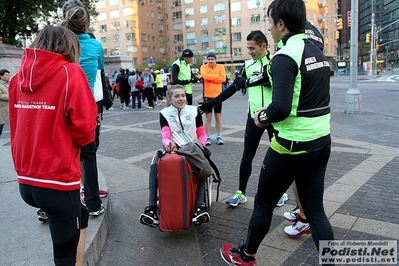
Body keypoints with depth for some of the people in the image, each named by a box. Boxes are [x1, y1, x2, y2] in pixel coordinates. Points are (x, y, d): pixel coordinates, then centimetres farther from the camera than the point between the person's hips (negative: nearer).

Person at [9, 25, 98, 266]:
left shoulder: (19, 76, 7)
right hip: (58, 180, -7)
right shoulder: (70, 73, -10)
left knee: (80, 216, 29)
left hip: (26, 180, 7)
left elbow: (17, 126, 15)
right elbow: (85, 130, -16)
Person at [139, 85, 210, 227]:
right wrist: (168, 144, -33)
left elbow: (202, 134, 10)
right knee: (155, 166, -29)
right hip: (172, 150, 0)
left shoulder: (194, 111, 7)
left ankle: (200, 207, -34)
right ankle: (151, 208, -29)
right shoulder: (164, 113, 4)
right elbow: (165, 135, -9)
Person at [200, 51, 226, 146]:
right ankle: (208, 137, 12)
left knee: (218, 117, 9)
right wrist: (217, 75, -12)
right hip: (207, 95, -1)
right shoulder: (203, 67, 2)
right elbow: (205, 76, -18)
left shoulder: (220, 67, 4)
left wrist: (210, 78, -13)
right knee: (208, 117, 5)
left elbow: (223, 78, -11)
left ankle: (219, 137, 19)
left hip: (218, 95, 1)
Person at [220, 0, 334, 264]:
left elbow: (281, 108, -28)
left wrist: (263, 117, -7)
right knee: (316, 210, 14)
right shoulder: (318, 53, 11)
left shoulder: (285, 56, -17)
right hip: (321, 142, 8)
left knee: (264, 203, 12)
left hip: (292, 145, -8)